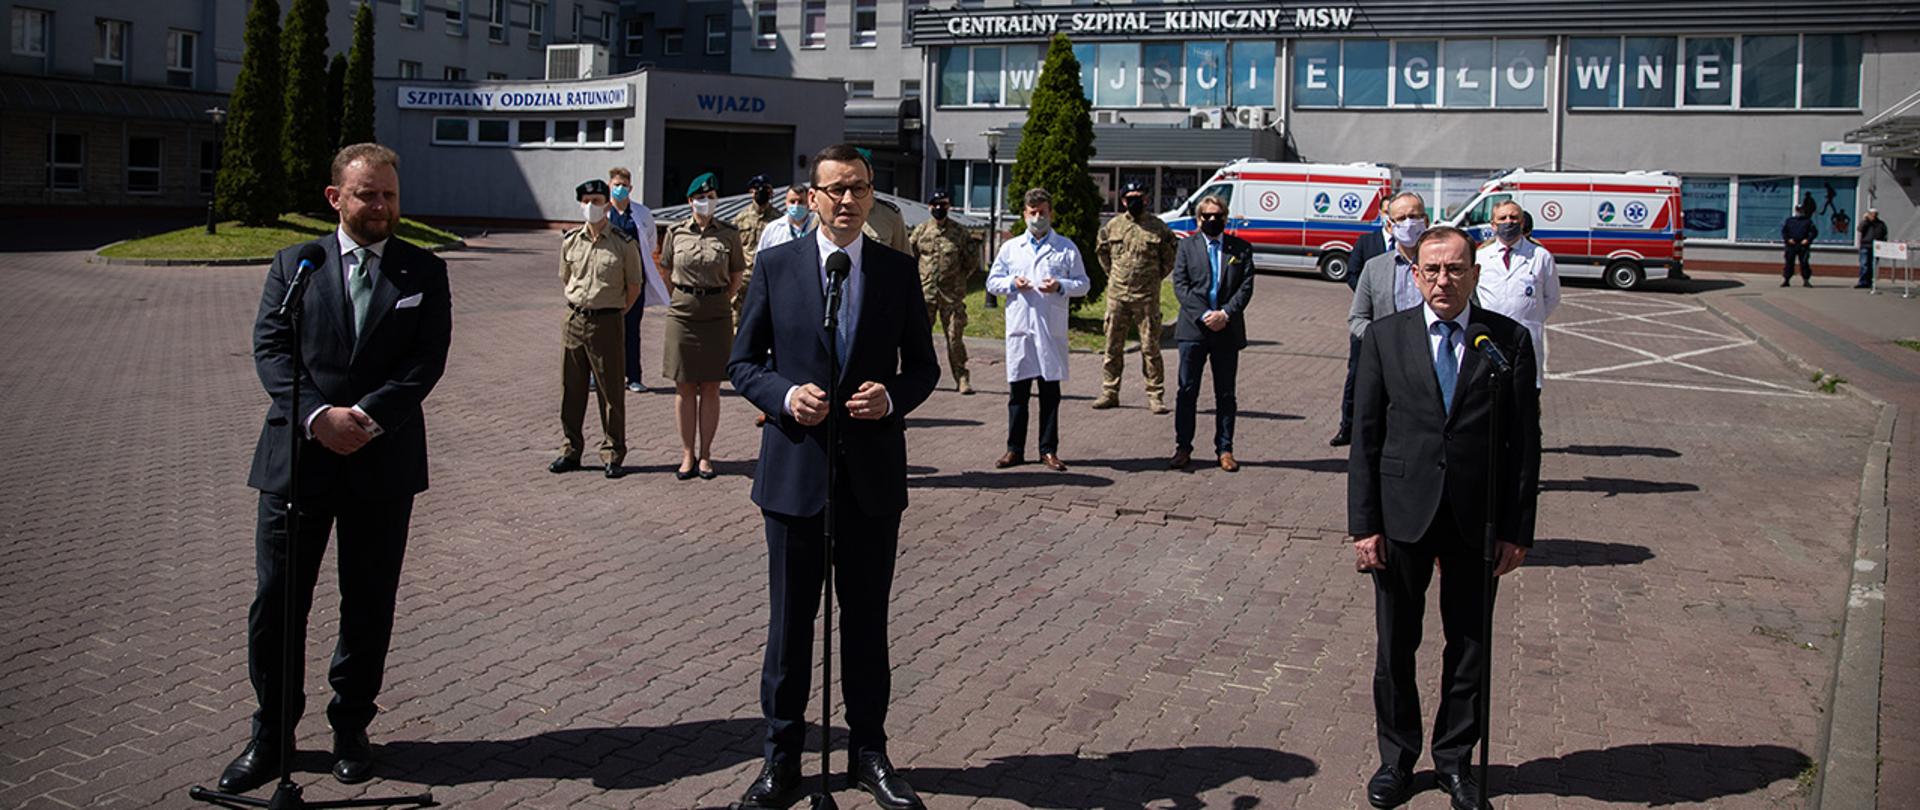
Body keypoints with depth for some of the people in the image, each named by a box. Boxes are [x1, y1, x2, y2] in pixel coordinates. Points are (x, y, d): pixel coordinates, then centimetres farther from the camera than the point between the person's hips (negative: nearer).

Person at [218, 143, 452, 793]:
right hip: (296, 455, 0)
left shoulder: (424, 271, 6)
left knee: (369, 606, 9)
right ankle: (271, 734, 18)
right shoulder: (294, 263, 7)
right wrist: (318, 416, -17)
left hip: (383, 461, 0)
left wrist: (367, 416, -16)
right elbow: (270, 348, -2)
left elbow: (428, 360, -3)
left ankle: (351, 727, 24)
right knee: (276, 602, 3)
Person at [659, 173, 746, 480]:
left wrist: (719, 299, 2)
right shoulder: (676, 232, 4)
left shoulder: (729, 233, 0)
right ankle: (687, 454, 11)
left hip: (717, 314, -1)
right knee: (684, 387, 4)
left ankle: (705, 455, 11)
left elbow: (737, 275, 9)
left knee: (710, 388, 4)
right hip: (683, 313, 1)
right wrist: (684, 295, 9)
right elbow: (666, 271, 16)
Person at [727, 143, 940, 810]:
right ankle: (782, 756, 20)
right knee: (791, 619, 8)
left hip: (873, 471, 1)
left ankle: (868, 751, 25)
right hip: (795, 467, -1)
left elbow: (923, 363, 8)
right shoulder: (776, 265, 1)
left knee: (866, 618, 12)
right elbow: (743, 362, 4)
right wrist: (784, 396, -16)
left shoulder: (898, 270, 3)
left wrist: (892, 396, -13)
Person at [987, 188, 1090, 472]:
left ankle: (1049, 450, 12)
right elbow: (992, 281, 14)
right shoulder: (1010, 248, 13)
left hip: (1052, 329, -1)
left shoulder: (1067, 248, 8)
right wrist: (1012, 284, -6)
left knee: (1050, 392, 4)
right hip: (1019, 328, 1)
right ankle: (1015, 449, 12)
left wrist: (1061, 286, -12)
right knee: (1017, 390, 4)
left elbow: (1083, 283, 7)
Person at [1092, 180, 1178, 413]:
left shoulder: (1158, 227, 0)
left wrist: (1157, 276, 6)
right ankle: (1109, 393, 15)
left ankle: (1155, 396, 3)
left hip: (1147, 297, -3)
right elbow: (1102, 251, 24)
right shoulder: (1113, 226, 7)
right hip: (1117, 295, 3)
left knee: (1150, 347, -1)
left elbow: (1170, 257, 10)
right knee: (1113, 346, 7)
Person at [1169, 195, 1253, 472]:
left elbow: (1246, 286, 0)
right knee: (1187, 391, 2)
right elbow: (1180, 285, -2)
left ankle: (1224, 449, 15)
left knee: (1225, 394, 7)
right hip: (1193, 328, 0)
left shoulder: (1241, 248, 7)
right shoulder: (1187, 246, 6)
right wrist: (1204, 315, -13)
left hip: (1228, 331, 1)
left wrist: (1225, 314, -14)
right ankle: (1183, 447, 10)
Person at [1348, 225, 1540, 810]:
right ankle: (1397, 758, 28)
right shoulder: (1385, 337, 0)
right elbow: (1365, 436, -1)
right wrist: (1364, 524, -5)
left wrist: (1518, 528, -4)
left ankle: (1454, 758, 29)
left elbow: (1525, 440, 0)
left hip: (1477, 520, 0)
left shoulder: (1509, 341, -1)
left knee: (1470, 647, 11)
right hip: (1403, 515, 0)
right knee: (1395, 647, 10)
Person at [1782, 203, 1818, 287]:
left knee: (1804, 263, -4)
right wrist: (1788, 239, -7)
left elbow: (1814, 232, 5)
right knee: (1789, 263, 2)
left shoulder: (1808, 221, 7)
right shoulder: (1789, 220, 10)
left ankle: (1806, 280, 3)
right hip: (1791, 245, 1)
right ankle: (1786, 279, 8)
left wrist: (1808, 240, -9)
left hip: (1803, 246, -1)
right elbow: (1783, 231, 8)